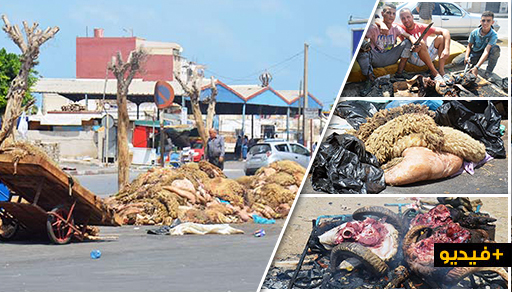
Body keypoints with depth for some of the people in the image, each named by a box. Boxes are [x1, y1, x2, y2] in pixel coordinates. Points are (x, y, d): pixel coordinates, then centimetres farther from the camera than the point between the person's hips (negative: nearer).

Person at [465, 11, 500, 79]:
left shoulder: (494, 35, -25)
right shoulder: (474, 32, -14)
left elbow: (486, 51, -35)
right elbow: (469, 46, 0)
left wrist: (477, 67, -46)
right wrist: (466, 57, -22)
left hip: (486, 55, -3)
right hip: (475, 54, 3)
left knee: (495, 48, -36)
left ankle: (489, 72, -21)